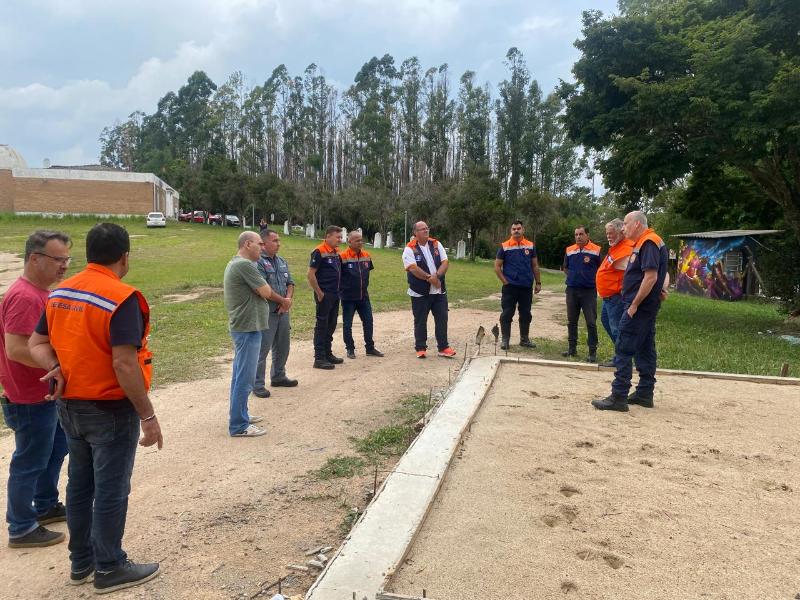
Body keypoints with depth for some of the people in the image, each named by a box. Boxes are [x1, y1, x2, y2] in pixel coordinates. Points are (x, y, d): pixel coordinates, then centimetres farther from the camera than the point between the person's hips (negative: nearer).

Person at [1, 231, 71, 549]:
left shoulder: (42, 291, 8)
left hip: (49, 393, 10)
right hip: (30, 399, -10)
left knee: (55, 450, 22)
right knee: (30, 462, 4)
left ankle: (46, 506, 39)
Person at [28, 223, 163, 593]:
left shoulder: (59, 293, 4)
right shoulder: (121, 298, -22)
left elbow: (36, 343, 10)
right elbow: (124, 364, -26)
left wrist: (56, 369, -6)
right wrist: (148, 416, -20)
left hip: (70, 406, 8)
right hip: (110, 410, -8)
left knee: (79, 484, 19)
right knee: (111, 491, 6)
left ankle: (81, 561, 34)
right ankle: (110, 569, 21)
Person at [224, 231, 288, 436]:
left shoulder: (234, 263, 15)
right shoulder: (245, 265, -19)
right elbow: (266, 292, -16)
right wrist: (282, 300, 5)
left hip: (242, 326, 11)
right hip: (248, 328, -11)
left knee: (240, 374, 19)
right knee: (245, 378, -4)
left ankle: (240, 414, 31)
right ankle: (239, 426, 3)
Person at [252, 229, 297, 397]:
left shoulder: (282, 261, 12)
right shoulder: (258, 262, -13)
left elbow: (290, 282, 12)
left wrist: (289, 298, -7)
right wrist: (282, 300, -14)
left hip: (283, 311, 8)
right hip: (266, 312, -8)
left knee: (282, 347, 18)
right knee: (262, 349, -2)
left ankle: (278, 377, 35)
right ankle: (258, 384, 8)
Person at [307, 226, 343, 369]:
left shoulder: (336, 252, 11)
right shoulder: (319, 252, -13)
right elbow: (310, 274, -16)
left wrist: (338, 290, 13)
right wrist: (319, 293, -15)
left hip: (335, 294, 8)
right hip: (324, 295, -8)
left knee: (331, 325, 14)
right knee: (322, 325, -3)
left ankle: (328, 353, 25)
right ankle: (319, 358, 2)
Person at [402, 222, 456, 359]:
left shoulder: (436, 244, 6)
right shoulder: (410, 249, -7)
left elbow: (445, 262, -1)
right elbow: (413, 268, -18)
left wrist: (437, 276, -17)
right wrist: (429, 278, -21)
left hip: (439, 290, 4)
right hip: (420, 292, -4)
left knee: (442, 319, 7)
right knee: (420, 321, 6)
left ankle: (443, 347, 16)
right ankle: (420, 348, 17)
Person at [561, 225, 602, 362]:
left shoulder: (596, 250, -5)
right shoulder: (569, 250, 7)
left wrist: (593, 280, -4)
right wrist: (573, 277, 7)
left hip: (589, 291, -4)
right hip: (572, 290, 4)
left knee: (591, 322, -3)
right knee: (571, 321, 11)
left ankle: (593, 352, 4)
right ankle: (572, 348, 23)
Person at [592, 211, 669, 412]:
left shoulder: (649, 243, -15)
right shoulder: (643, 244, 17)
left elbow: (651, 276, -23)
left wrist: (634, 305, -21)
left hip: (639, 307, -10)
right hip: (645, 307, 10)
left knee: (623, 350, -8)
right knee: (645, 350, 13)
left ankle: (619, 397, -5)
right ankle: (645, 394, 20)